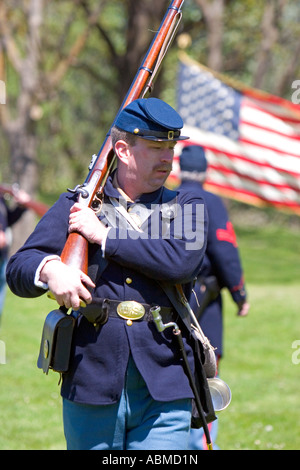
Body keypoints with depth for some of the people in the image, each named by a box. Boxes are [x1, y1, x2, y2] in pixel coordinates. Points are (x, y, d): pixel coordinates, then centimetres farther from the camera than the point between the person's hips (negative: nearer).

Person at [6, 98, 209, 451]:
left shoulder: (186, 208, 11)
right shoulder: (75, 207, 9)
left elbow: (183, 262, -10)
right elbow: (18, 269, -1)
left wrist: (105, 237, -7)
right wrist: (50, 269, -25)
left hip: (164, 394, 0)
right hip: (91, 383, 1)